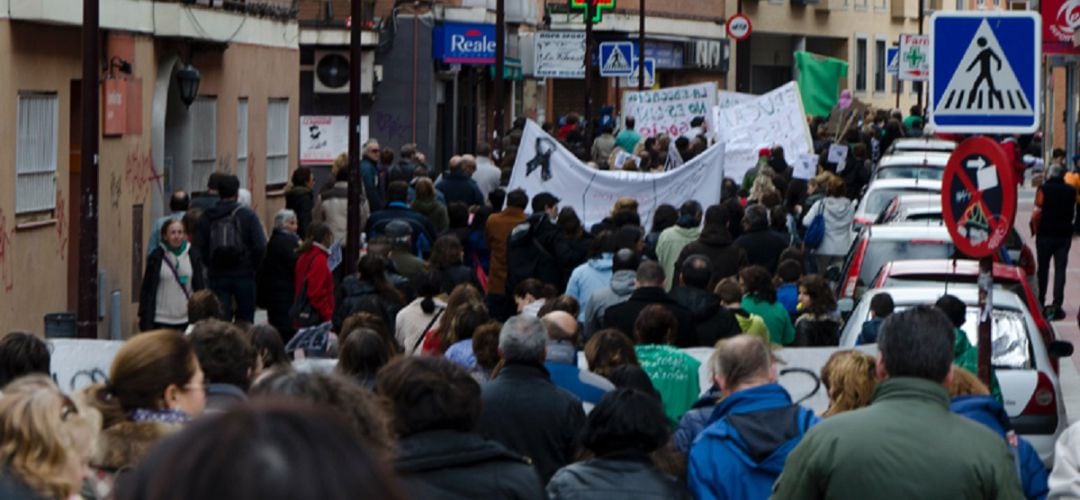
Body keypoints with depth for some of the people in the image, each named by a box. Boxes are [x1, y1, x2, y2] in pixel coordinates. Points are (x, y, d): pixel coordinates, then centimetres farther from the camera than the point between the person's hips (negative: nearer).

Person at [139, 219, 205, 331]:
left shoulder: (193, 257, 2)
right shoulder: (156, 257, -4)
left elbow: (199, 287, 7)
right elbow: (147, 288, -2)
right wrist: (145, 318, -5)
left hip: (185, 320, 2)